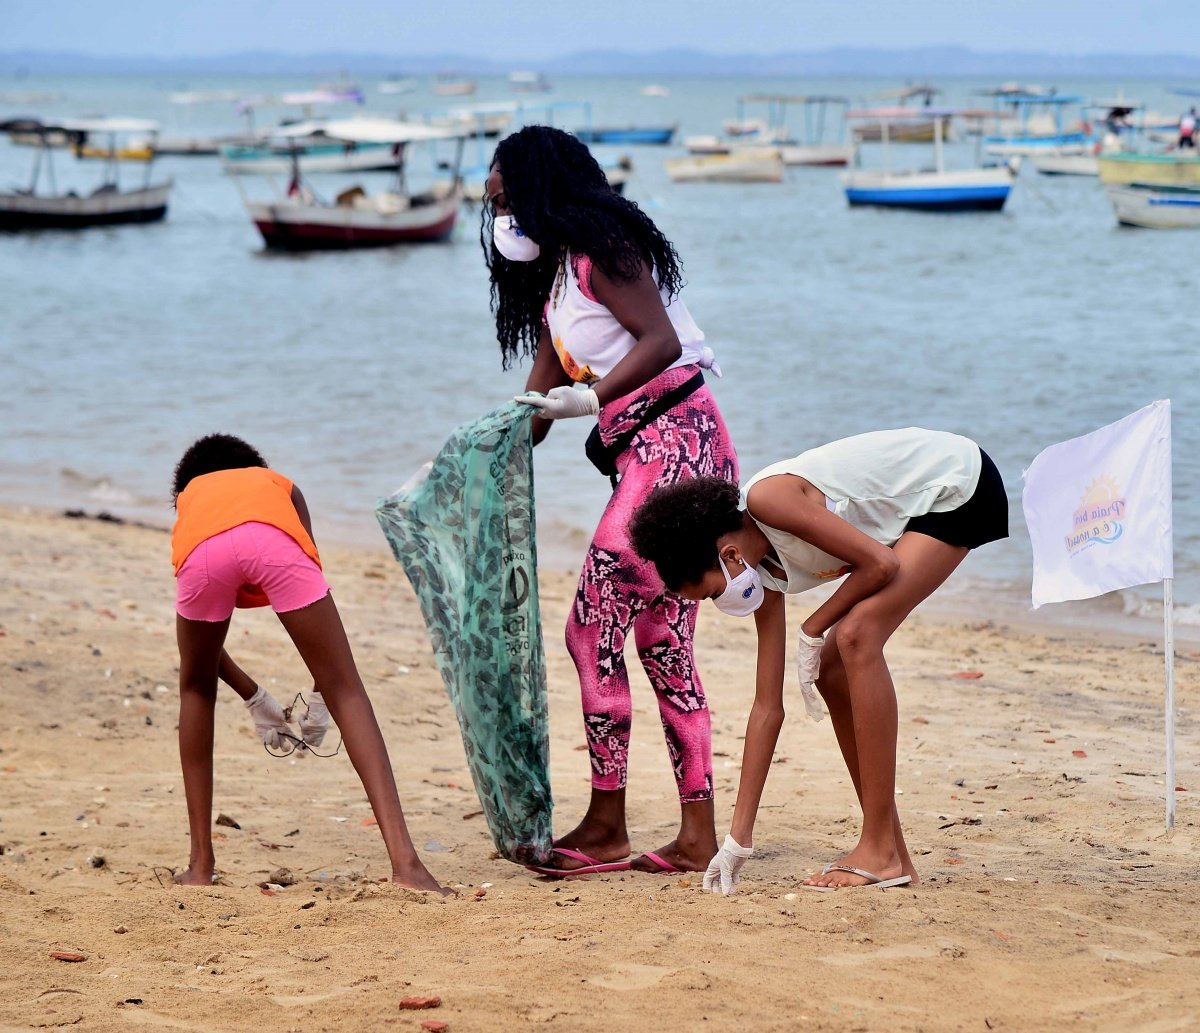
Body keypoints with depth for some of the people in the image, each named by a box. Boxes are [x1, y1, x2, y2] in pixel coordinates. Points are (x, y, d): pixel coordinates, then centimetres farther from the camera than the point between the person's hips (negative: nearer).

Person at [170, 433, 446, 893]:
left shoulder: (188, 497, 44)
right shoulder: (282, 487, 43)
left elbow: (201, 633, 41)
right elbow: (311, 594, 35)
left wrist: (255, 699, 49)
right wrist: (318, 701, 41)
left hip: (203, 546, 1)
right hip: (274, 540, -1)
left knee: (196, 688, 26)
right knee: (345, 691, 4)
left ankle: (200, 863, 25)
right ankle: (404, 860, -10)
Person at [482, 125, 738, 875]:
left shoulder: (600, 247, -7)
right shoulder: (550, 284, 21)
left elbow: (662, 341, -18)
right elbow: (533, 414, 21)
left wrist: (589, 399, -23)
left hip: (673, 440, -10)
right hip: (648, 454, 10)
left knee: (594, 627, -10)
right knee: (659, 638, 9)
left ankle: (606, 828, -5)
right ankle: (699, 835, 10)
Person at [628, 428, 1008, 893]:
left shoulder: (768, 498, -25)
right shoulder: (764, 573, 0)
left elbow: (881, 564, -25)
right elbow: (768, 706, 2)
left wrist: (812, 631, -12)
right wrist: (739, 837, 1)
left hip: (959, 485, -9)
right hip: (918, 508, 9)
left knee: (857, 635, -23)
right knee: (831, 669, 3)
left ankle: (881, 853, -21)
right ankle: (890, 850, 9)